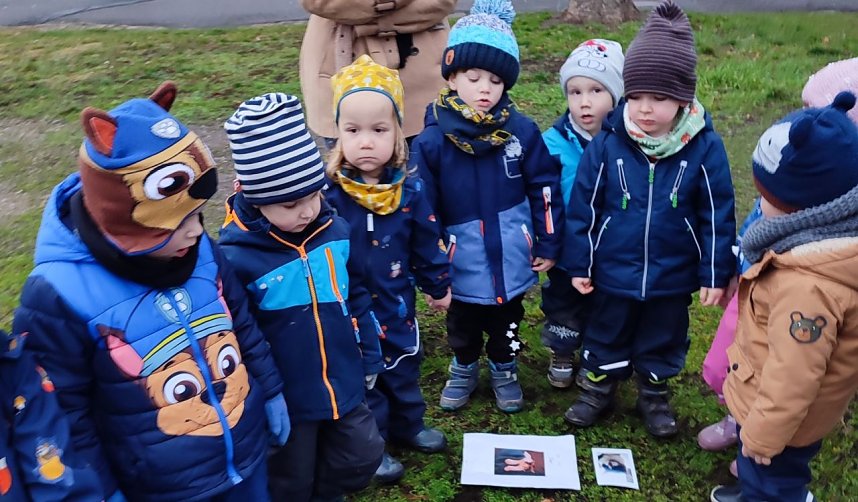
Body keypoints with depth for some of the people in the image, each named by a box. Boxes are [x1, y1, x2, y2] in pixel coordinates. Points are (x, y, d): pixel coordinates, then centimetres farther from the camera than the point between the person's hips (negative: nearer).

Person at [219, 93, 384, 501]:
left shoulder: (335, 230, -10)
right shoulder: (237, 257, -25)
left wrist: (370, 358, 12)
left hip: (344, 386, 4)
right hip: (284, 401, -4)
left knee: (363, 456, 21)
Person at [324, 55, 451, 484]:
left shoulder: (409, 190, -10)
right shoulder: (326, 190, -19)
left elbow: (428, 243, 2)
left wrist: (438, 286, 10)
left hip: (396, 303, 3)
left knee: (403, 367, 23)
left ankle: (408, 425, 47)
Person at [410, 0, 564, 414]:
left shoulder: (521, 131, -10)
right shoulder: (431, 141, -15)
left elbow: (545, 188, 0)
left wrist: (549, 245, 1)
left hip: (512, 262, 1)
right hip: (463, 268, -1)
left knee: (506, 325, 23)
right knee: (462, 327, 23)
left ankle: (503, 369, 48)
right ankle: (464, 369, 49)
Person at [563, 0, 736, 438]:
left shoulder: (704, 146, -14)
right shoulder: (608, 143, -15)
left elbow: (717, 214, -5)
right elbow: (583, 206, -6)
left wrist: (716, 273, -3)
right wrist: (579, 263, -2)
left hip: (672, 277, 0)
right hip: (613, 272, 0)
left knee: (663, 340, 21)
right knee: (606, 336, 20)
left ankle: (655, 394, 44)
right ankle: (597, 388, 42)